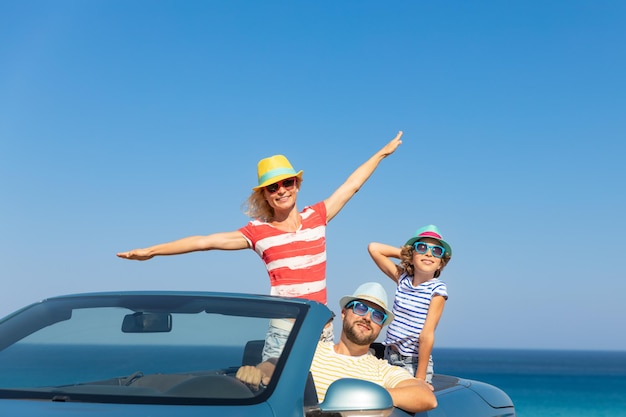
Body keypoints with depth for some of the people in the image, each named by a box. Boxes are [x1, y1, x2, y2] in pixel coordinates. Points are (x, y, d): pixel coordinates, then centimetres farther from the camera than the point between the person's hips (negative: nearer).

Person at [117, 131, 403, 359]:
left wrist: (383, 152, 26)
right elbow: (205, 242, 2)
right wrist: (151, 251, -1)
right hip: (284, 329, -2)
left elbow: (352, 185, 19)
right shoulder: (258, 232, 4)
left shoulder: (316, 217, 9)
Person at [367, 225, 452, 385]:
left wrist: (420, 377, -17)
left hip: (415, 362, -4)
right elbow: (374, 248, 7)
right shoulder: (403, 279, 5)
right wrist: (405, 252, 4)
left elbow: (426, 335, -15)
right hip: (389, 357, 5)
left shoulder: (437, 289, -10)